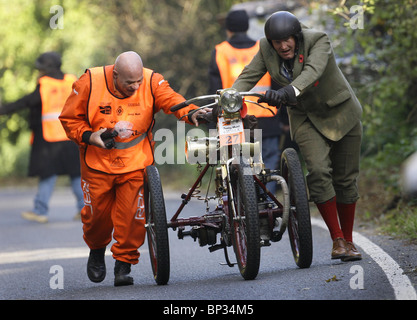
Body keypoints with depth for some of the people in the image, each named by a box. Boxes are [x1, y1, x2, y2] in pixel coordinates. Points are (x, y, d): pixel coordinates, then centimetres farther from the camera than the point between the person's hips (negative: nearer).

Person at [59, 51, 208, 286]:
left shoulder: (152, 82, -12)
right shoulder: (90, 83, -14)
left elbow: (171, 99, -28)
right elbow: (70, 117, -3)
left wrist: (190, 113, -48)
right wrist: (88, 136, -18)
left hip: (135, 162, 0)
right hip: (98, 162, 0)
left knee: (132, 215, -8)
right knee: (97, 212, 7)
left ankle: (124, 265, 8)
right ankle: (97, 250, 38)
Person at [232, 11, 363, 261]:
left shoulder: (318, 41, -22)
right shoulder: (266, 49, -9)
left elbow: (312, 71, -40)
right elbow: (248, 77, -14)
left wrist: (289, 91, -58)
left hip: (341, 112, -2)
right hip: (305, 117, 2)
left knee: (346, 178, 1)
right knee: (319, 171, -20)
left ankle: (348, 241, 17)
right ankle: (337, 239, -13)